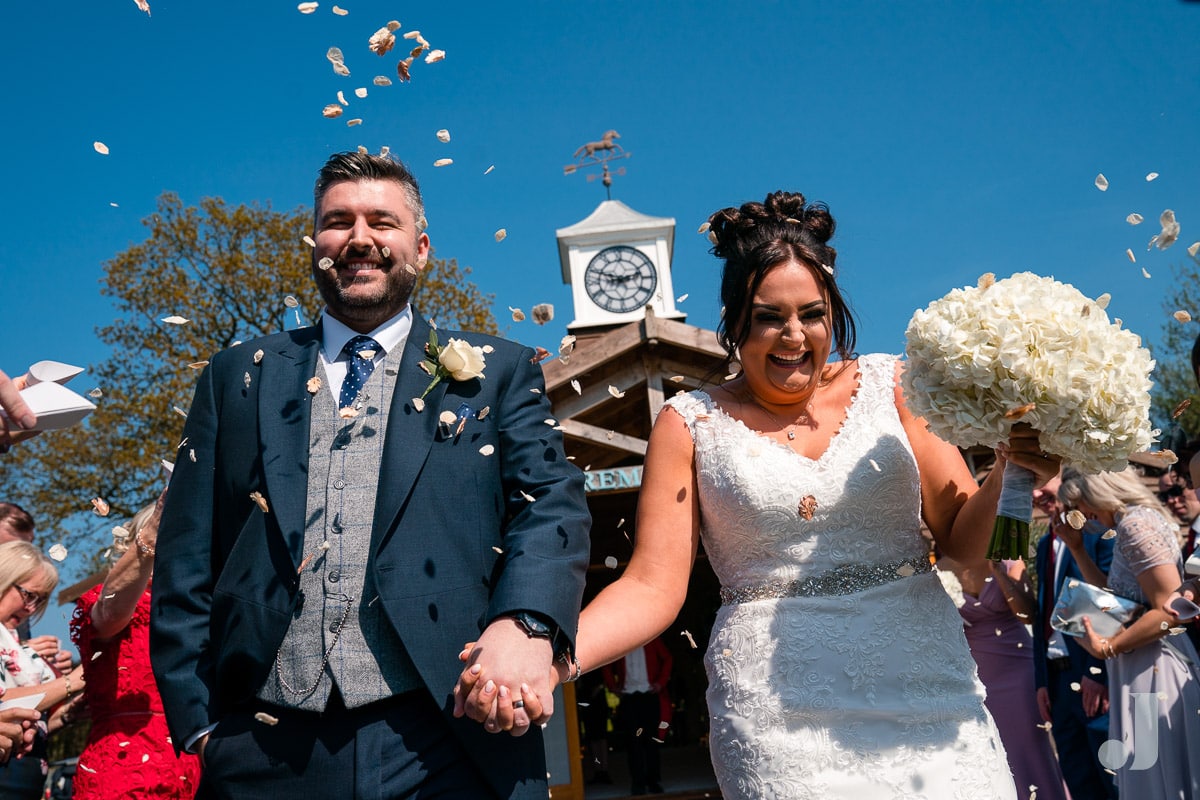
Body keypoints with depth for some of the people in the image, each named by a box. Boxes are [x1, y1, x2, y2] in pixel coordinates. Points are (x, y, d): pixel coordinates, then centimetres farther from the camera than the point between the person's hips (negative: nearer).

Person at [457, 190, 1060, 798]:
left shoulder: (888, 384, 4)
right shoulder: (690, 423, 1)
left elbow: (960, 540, 7)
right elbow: (652, 587, -5)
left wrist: (1002, 466, -13)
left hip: (921, 681, 2)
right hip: (781, 717, -2)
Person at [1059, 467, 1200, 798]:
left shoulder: (1135, 523, -16)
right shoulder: (1139, 520, 13)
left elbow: (1170, 610, -22)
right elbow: (1115, 597, 18)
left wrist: (1108, 648, -16)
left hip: (1152, 668, -10)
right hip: (1143, 666, 10)